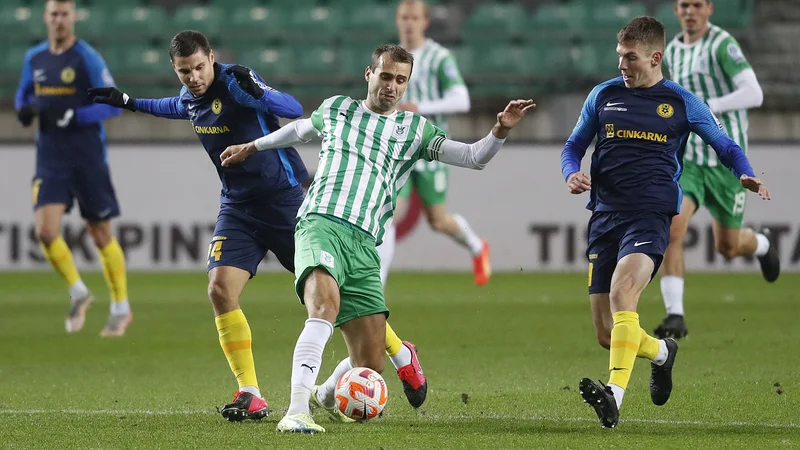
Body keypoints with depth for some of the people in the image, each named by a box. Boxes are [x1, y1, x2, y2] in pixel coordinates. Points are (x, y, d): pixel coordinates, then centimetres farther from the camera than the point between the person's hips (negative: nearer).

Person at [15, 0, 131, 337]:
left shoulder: (87, 58, -9)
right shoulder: (34, 58, 7)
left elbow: (112, 104, -11)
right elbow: (23, 96, 22)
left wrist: (72, 116, -24)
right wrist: (23, 110, -2)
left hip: (87, 157, -4)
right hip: (49, 156, 4)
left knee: (101, 234, 4)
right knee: (46, 231, -11)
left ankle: (121, 308, 18)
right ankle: (78, 293, 12)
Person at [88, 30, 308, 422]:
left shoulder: (234, 83, -18)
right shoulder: (190, 96, 4)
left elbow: (295, 109, -28)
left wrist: (257, 92, -45)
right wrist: (128, 102, 33)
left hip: (282, 198, -6)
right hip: (238, 206, 6)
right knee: (221, 289, -14)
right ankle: (251, 395, -11)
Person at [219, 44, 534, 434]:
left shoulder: (414, 130, 18)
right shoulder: (335, 109, 18)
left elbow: (473, 157, 12)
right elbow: (301, 129, 39)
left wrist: (500, 131, -6)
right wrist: (252, 147, 49)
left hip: (364, 245, 3)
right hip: (320, 225, -3)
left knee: (370, 368, -2)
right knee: (325, 307, -35)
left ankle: (326, 395, 33)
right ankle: (296, 411, -42)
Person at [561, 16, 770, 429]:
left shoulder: (682, 103, 5)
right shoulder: (603, 95, 11)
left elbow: (725, 146, 14)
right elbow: (573, 146, 19)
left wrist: (745, 175, -7)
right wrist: (571, 174, -5)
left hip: (650, 214, -4)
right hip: (605, 216, 4)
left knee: (621, 292, -32)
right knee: (607, 334, 4)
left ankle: (615, 396, -41)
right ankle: (661, 352, 37)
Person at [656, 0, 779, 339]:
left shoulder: (722, 44, -12)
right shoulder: (671, 52, 9)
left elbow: (754, 94, -21)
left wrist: (704, 107, -25)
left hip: (726, 158, -4)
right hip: (687, 158, 4)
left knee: (728, 247, 9)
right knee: (671, 228, -19)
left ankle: (763, 244, 46)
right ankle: (675, 317, -17)